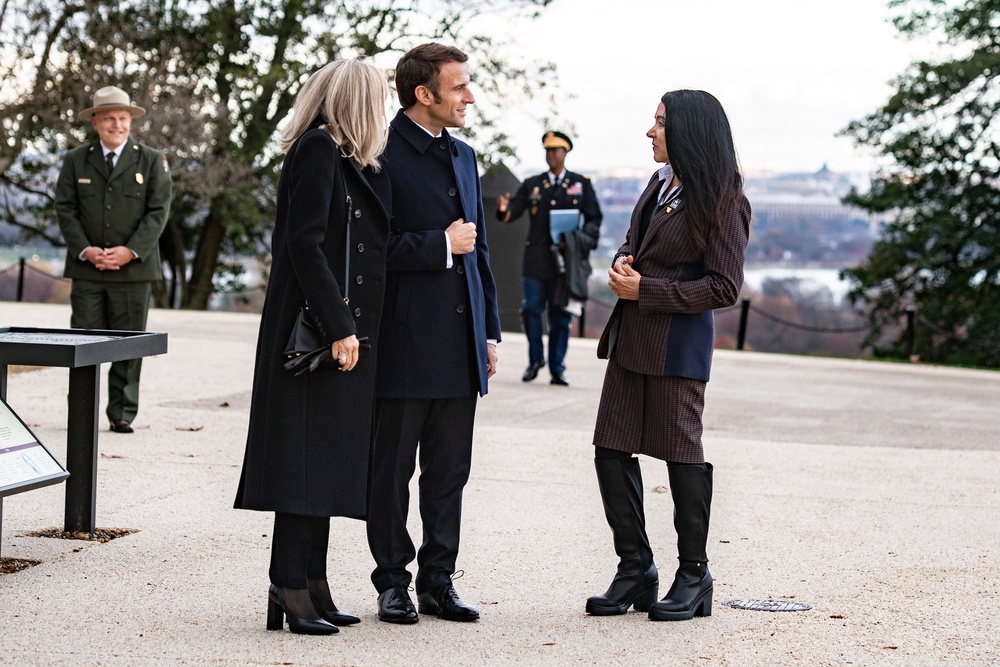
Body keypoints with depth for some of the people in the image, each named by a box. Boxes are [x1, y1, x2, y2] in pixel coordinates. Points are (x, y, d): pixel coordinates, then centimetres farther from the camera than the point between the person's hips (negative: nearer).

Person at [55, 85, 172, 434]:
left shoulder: (151, 160, 6)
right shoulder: (76, 160, 10)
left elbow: (158, 211, 0)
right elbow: (65, 209, 5)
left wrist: (131, 251, -11)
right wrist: (85, 250, -9)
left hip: (134, 267, -1)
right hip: (86, 268, 1)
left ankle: (123, 413, 8)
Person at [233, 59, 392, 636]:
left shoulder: (346, 157, 17)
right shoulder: (319, 150, -11)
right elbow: (304, 244, -18)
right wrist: (338, 326, -21)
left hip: (343, 331, 10)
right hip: (317, 329, -10)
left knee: (324, 463, 10)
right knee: (308, 455, -8)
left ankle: (311, 586, 15)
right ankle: (291, 590, -5)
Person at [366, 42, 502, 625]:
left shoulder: (463, 157, 16)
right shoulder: (383, 156, -9)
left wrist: (490, 332, 16)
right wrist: (440, 246, -14)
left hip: (460, 347, 7)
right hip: (405, 344, -7)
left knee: (449, 472, 10)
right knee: (393, 473, 4)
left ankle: (438, 581, 18)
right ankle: (393, 583, 13)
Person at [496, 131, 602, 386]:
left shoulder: (581, 184, 9)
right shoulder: (532, 185, 11)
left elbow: (594, 219, 9)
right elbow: (514, 210, 1)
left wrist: (580, 241, -7)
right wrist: (503, 210, -22)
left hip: (565, 261, -1)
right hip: (536, 260, 1)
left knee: (560, 315, 2)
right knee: (531, 310, -4)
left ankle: (557, 368, 9)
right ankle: (535, 360, 15)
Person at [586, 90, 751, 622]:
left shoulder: (722, 203, -11)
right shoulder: (662, 182, 12)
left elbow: (723, 287, -14)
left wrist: (645, 290, -15)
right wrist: (621, 264, 1)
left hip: (676, 344, -8)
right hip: (630, 338, 8)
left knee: (681, 456, 2)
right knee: (612, 453, 6)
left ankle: (694, 577, 15)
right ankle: (635, 571, 16)